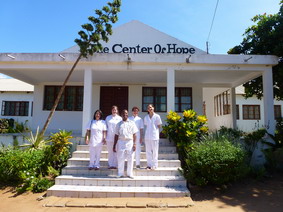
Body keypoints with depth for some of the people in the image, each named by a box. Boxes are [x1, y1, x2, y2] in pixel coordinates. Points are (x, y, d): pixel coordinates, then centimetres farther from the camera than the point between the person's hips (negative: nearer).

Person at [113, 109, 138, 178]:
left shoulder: (132, 123, 10)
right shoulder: (119, 124, 13)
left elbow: (134, 134, 6)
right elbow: (116, 135, 12)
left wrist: (134, 144, -3)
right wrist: (114, 146, 7)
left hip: (130, 142, 0)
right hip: (121, 142, 1)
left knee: (130, 159, 1)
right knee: (120, 159, 2)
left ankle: (129, 173, 14)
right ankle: (120, 174, 14)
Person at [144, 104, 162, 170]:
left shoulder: (157, 116, -2)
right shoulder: (146, 117, 10)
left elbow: (159, 126, 2)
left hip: (155, 136, -4)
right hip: (147, 136, 4)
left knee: (155, 151, 1)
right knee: (148, 151, 6)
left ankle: (154, 165, 11)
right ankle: (149, 165, 16)